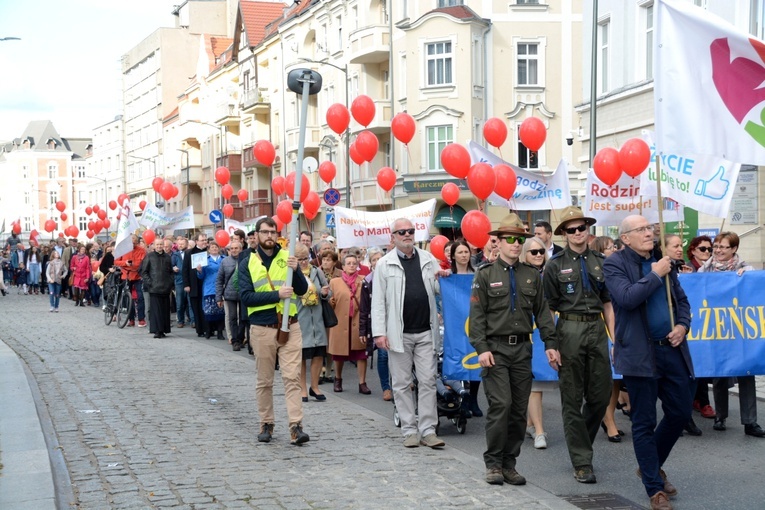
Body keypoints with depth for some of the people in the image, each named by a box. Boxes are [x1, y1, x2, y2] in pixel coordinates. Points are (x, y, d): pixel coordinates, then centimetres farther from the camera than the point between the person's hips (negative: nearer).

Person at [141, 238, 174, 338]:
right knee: (155, 309, -6)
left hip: (166, 288, 3)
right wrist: (149, 282, -7)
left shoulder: (167, 257, 13)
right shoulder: (149, 257, 3)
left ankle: (163, 330, 9)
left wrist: (171, 282, 7)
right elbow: (144, 272, 3)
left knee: (165, 309, 3)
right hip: (154, 288, -3)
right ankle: (157, 331, -5)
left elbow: (171, 272, 19)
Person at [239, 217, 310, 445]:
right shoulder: (248, 263, 2)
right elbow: (246, 297, -9)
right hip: (262, 329, 0)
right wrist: (277, 294, -18)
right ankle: (266, 424, 21)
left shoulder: (287, 257, 5)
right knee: (264, 381, 9)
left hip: (290, 327, 0)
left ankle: (296, 426, -9)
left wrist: (295, 270, -19)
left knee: (292, 377, -7)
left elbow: (302, 289, 0)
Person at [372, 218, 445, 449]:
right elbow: (378, 300, -1)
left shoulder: (428, 259, 10)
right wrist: (379, 332, -8)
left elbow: (438, 289, 17)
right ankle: (409, 430, 12)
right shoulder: (385, 264, 2)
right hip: (399, 333, -2)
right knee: (402, 383, 4)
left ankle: (428, 430, 6)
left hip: (426, 332, 2)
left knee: (428, 381, 1)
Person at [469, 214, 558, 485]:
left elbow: (542, 311, 12)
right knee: (501, 404, -11)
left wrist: (550, 344, 4)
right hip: (496, 348, -4)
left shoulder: (532, 275, 11)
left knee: (519, 409, 4)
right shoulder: (485, 275, 1)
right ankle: (493, 463, 1)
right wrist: (482, 348, -12)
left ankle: (509, 463, 14)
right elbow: (477, 315, -3)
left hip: (522, 348, 4)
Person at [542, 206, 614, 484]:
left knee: (601, 396, 5)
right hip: (570, 329, -4)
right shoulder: (555, 264, 1)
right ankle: (582, 462, 8)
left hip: (597, 329, 4)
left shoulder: (600, 261, 11)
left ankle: (580, 442, 29)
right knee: (572, 399, 1)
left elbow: (607, 302, 14)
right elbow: (549, 307, 0)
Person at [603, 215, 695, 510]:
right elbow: (627, 298, -21)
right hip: (641, 353, -6)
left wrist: (683, 325, 1)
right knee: (644, 423, 1)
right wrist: (655, 275, -13)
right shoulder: (614, 264, -5)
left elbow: (682, 300, 20)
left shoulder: (663, 261, 13)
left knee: (680, 413, 11)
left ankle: (651, 466, 32)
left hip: (672, 350, 6)